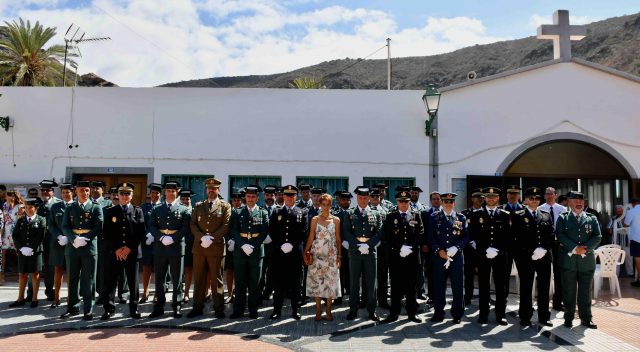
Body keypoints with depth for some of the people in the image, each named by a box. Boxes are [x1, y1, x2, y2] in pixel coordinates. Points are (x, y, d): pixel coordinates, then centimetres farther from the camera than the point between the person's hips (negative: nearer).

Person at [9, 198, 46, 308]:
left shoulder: (41, 220, 1)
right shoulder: (20, 220, 12)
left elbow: (41, 236, -7)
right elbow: (14, 235, 5)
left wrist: (32, 249, -15)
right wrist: (21, 248, -9)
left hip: (36, 251, -3)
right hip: (22, 252, 4)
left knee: (35, 274, 1)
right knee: (22, 274, 8)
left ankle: (34, 299, 9)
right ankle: (21, 298, 16)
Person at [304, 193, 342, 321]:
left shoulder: (336, 220, 6)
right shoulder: (315, 219, 5)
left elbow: (338, 239, 7)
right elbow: (311, 237, 4)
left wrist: (339, 256, 1)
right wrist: (306, 252, -8)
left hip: (331, 255, 0)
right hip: (317, 254, 0)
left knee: (331, 281, 0)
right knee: (316, 280, 0)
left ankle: (328, 311, 11)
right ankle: (318, 311, 10)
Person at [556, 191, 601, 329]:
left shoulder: (592, 218, 10)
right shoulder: (562, 218, 5)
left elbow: (597, 237, 1)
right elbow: (560, 235, -7)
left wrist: (585, 248, -14)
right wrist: (574, 248, -17)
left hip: (587, 261, 2)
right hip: (568, 261, -1)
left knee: (586, 292, 8)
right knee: (569, 292, 6)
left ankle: (586, 318, 19)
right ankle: (568, 317, 16)